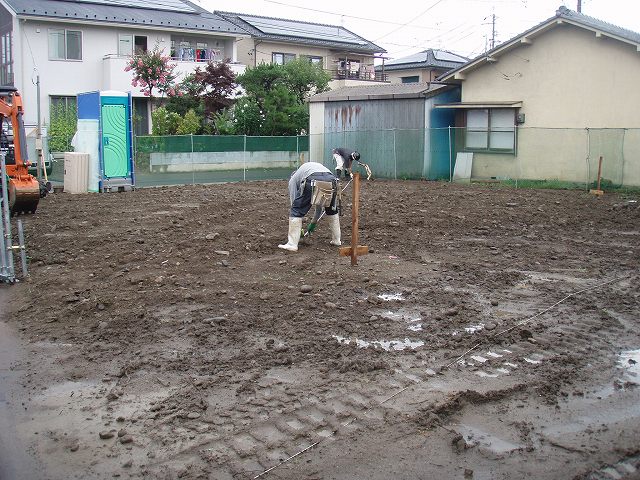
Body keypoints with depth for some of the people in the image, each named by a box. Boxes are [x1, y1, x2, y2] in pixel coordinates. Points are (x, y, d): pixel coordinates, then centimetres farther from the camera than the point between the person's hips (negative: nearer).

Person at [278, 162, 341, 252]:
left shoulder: (293, 178, 33)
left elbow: (294, 202, 27)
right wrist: (314, 222, 56)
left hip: (312, 181, -5)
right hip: (330, 179, 5)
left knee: (297, 211, 11)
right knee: (332, 210, 31)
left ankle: (292, 244, 8)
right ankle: (336, 240, 36)